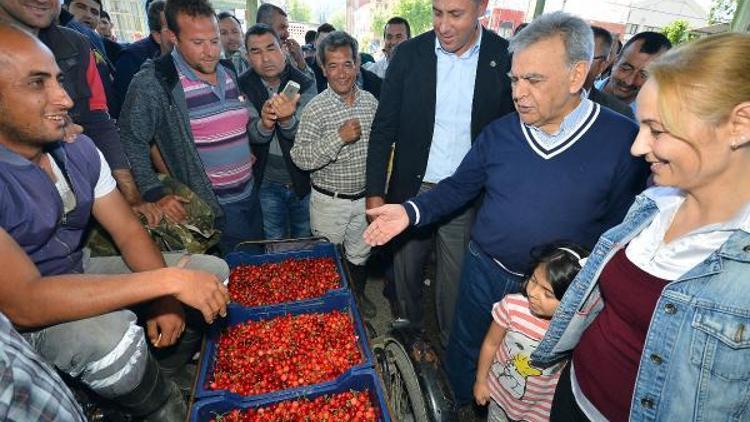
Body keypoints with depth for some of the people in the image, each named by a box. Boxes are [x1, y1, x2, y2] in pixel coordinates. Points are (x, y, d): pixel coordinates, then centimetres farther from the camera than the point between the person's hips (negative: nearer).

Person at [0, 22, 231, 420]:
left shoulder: (78, 149, -7)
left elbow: (128, 232, -4)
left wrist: (165, 295, -21)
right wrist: (168, 280, -39)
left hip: (80, 271, 7)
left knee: (213, 270, -1)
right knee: (111, 333, -37)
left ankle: (162, 373, 15)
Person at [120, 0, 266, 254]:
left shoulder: (229, 71, 7)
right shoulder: (152, 82, -14)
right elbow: (132, 143, -10)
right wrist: (155, 195, -17)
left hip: (250, 195, 7)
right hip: (212, 209, -6)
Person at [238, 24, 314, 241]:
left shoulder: (305, 84, -12)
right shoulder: (242, 86, -9)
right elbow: (250, 136, -16)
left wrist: (287, 119, -45)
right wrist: (263, 125, -39)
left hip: (302, 180, 0)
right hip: (267, 183, 0)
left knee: (305, 242, 19)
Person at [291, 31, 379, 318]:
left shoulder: (370, 101, 0)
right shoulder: (315, 109, -15)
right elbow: (300, 158, -22)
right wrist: (339, 137, -30)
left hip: (364, 197, 4)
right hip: (329, 201, -4)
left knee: (360, 254, 21)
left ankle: (358, 295, 46)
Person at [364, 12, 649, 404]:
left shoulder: (623, 140, -15)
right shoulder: (499, 132, -5)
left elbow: (621, 225, -9)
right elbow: (459, 186, 2)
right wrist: (411, 211, -13)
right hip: (483, 270, 3)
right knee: (463, 357, 22)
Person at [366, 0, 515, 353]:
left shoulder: (505, 58, -6)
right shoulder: (409, 54, -4)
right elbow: (384, 128, -2)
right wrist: (375, 192, -4)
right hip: (412, 188, 1)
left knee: (454, 280, 12)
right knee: (406, 268, 16)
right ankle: (409, 331, 43)